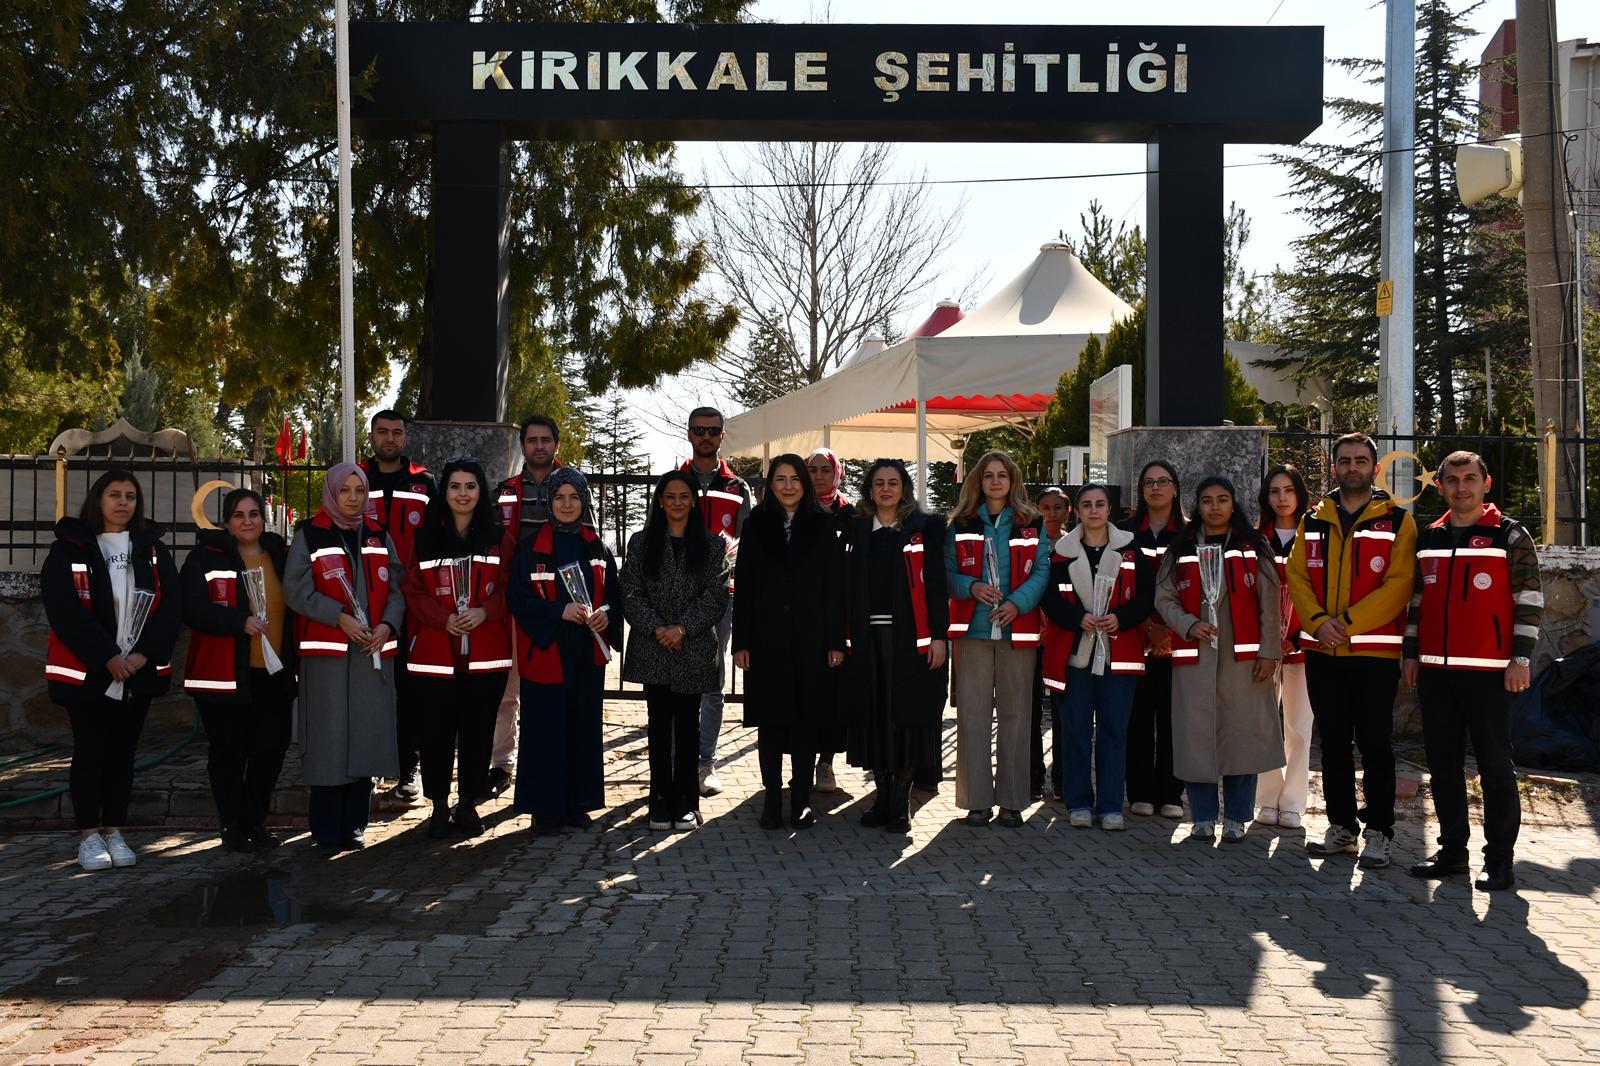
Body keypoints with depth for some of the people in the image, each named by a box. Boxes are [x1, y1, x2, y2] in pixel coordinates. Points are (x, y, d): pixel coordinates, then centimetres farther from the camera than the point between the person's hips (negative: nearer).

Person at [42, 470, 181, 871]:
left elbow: (170, 605, 1)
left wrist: (146, 653, -13)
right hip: (87, 672, -3)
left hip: (140, 672, 3)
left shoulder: (153, 549, 9)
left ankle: (114, 831, 18)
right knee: (90, 752, 3)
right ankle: (88, 835, 11)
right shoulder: (69, 548, -2)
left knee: (122, 752, 10)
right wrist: (106, 656, -18)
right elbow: (64, 609, -11)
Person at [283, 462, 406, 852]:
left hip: (374, 651, 4)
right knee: (330, 739, -3)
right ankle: (327, 830, 7)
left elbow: (396, 589, 12)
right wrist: (340, 617, -16)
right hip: (327, 652, -4)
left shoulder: (379, 536, 14)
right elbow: (296, 590, -6)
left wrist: (388, 624, -6)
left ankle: (354, 825, 16)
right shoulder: (310, 535, 2)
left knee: (367, 736, 5)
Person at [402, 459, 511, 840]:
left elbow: (508, 587, 5)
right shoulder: (425, 537, 6)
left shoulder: (498, 537, 8)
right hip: (435, 651, 0)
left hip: (486, 654, 1)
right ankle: (439, 805, 14)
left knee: (478, 731, 5)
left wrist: (484, 611, -13)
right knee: (437, 731, 2)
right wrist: (443, 618, -13)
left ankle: (468, 803, 18)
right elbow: (413, 590, 3)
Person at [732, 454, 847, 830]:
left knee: (806, 719, 4)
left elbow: (834, 586, 2)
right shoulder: (756, 526, 6)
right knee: (769, 720, 4)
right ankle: (772, 798, 12)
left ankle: (801, 799, 12)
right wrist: (741, 641, -3)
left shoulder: (822, 525, 4)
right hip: (767, 640, 0)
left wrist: (836, 641, -4)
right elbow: (743, 586, 4)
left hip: (810, 640, 0)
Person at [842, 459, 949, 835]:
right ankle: (883, 794, 15)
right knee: (872, 715, 3)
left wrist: (939, 635, -8)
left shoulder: (923, 528, 3)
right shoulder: (856, 530, 12)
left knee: (908, 714, -3)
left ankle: (901, 803, 5)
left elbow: (936, 585, -1)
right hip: (868, 637, 3)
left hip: (911, 637, -3)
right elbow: (848, 587, 10)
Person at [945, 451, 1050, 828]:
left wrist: (1018, 602, -14)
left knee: (1015, 713, 3)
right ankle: (977, 800, 6)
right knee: (973, 712, -1)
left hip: (1018, 629, 0)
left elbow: (1042, 571, 1)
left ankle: (1011, 800, 10)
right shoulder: (961, 524, 10)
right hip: (973, 629, 0)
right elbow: (948, 573, 7)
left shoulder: (1032, 524, 8)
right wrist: (971, 587, -14)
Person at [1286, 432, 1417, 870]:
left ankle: (1379, 831, 10)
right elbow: (1296, 575, 5)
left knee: (1374, 743, -1)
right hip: (1323, 653, 4)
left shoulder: (1398, 520, -1)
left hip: (1375, 652, -4)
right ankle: (1341, 826, 22)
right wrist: (1318, 621, -12)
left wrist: (1347, 623, -16)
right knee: (1333, 742, 11)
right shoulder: (1313, 521, 12)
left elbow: (1398, 583, -10)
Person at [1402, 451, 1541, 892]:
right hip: (1435, 670, 5)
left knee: (1494, 765, -1)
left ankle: (1499, 860, 6)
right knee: (1443, 764, 9)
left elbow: (1530, 600, -3)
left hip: (1488, 672, -5)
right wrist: (1411, 653, 14)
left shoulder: (1509, 535, -1)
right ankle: (1452, 851, 19)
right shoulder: (1428, 539, 14)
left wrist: (1521, 659, -9)